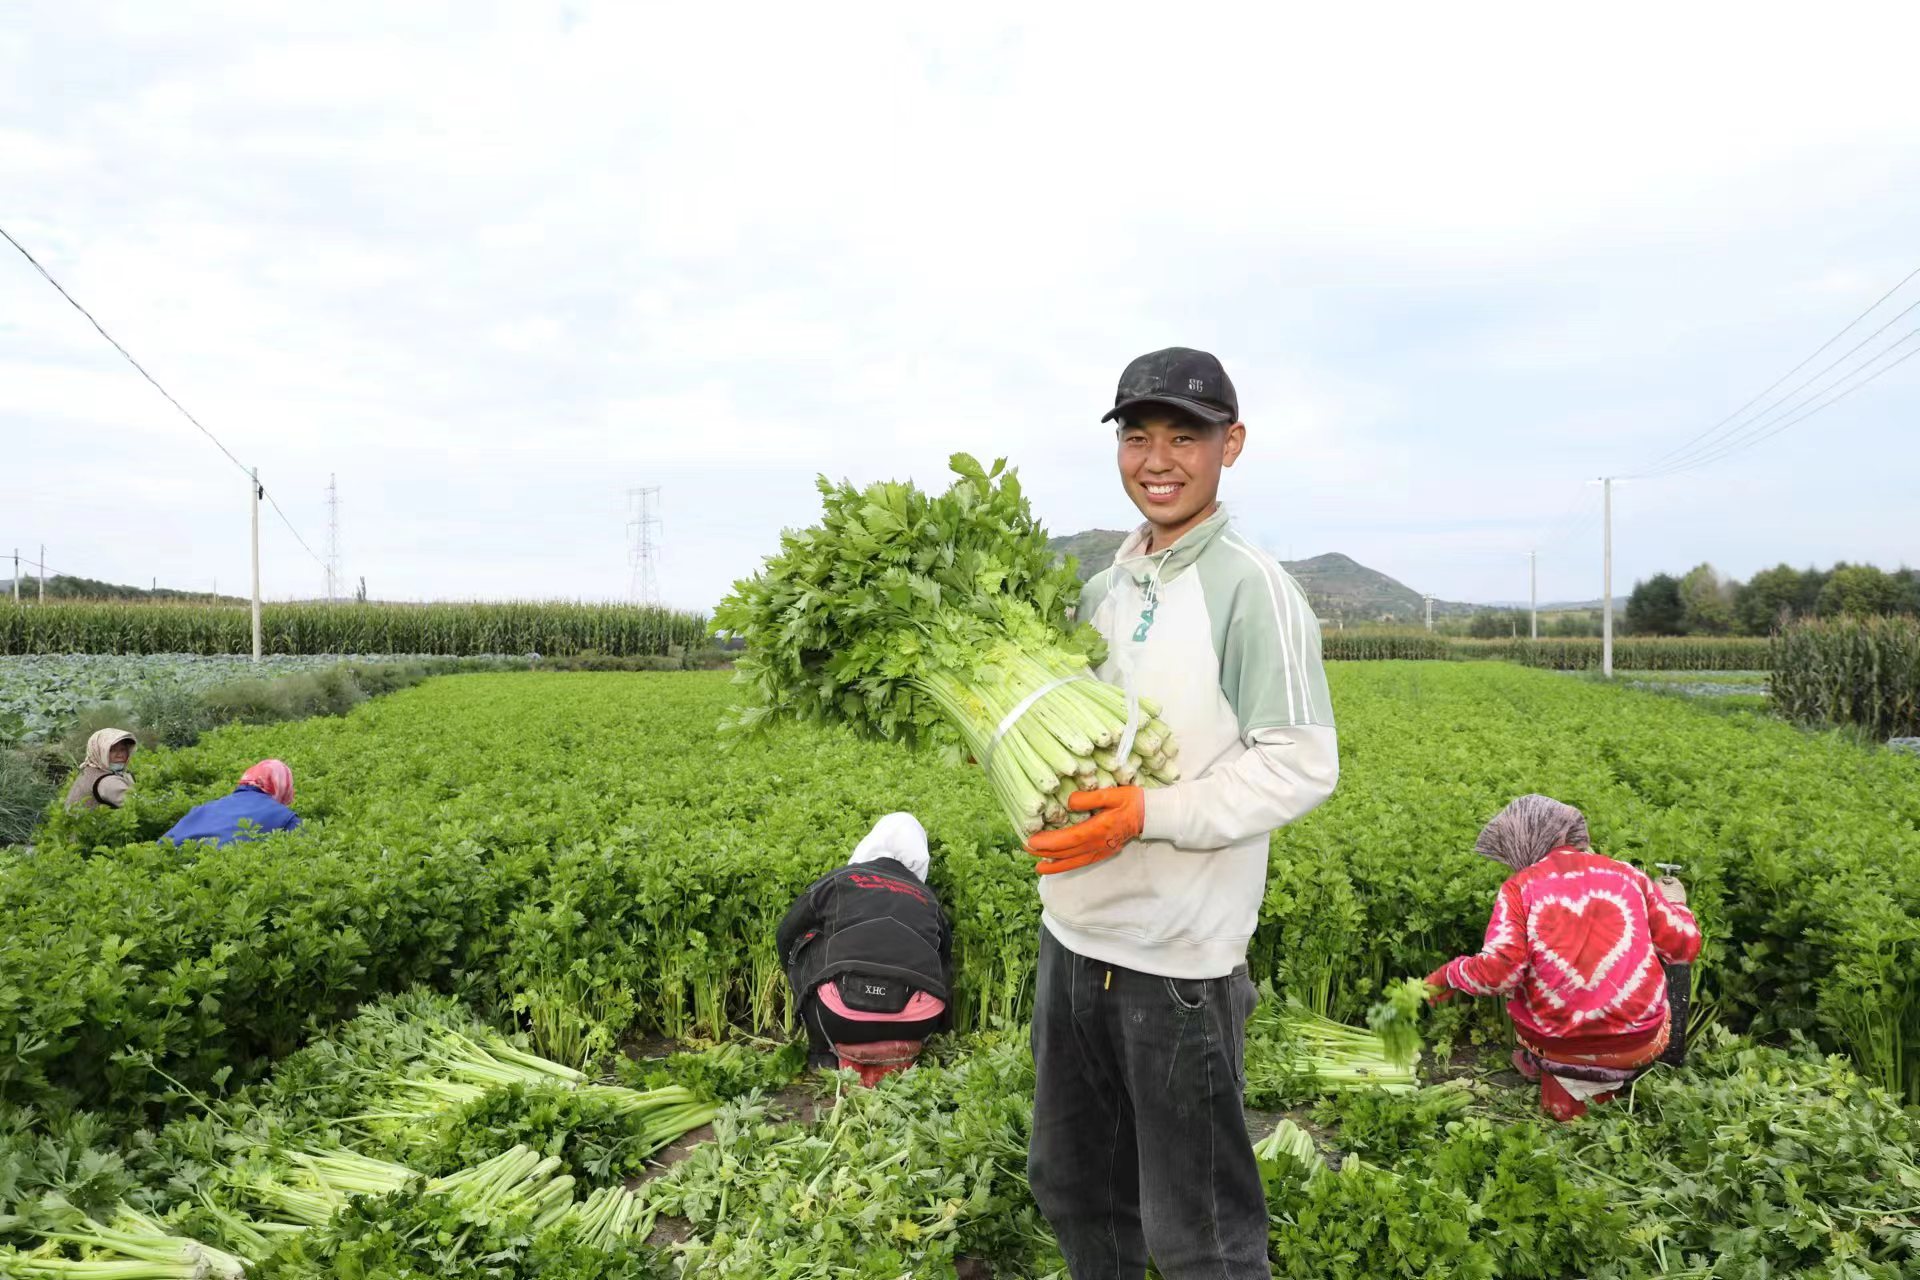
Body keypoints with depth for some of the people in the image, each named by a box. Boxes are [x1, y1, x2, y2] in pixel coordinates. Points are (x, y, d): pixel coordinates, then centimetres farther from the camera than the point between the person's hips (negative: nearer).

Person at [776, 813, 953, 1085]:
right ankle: (893, 1065, 15)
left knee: (804, 947, 23)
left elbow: (787, 936, 30)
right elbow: (945, 966, 31)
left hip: (844, 1026, -2)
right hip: (915, 1027, 2)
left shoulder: (838, 880, 18)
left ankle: (825, 1056, 19)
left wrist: (801, 982, 50)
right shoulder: (927, 898, 24)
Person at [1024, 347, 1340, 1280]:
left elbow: (1301, 767, -18)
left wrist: (1149, 815, -25)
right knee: (1071, 1185, 23)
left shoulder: (1249, 588, -13)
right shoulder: (1104, 589, 10)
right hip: (1074, 932, 8)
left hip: (1178, 957, -7)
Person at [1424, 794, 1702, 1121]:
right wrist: (1675, 904, 30)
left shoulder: (1520, 886, -5)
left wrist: (1447, 975, 4)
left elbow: (1498, 972, -15)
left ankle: (1560, 1084, 18)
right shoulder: (1628, 874, 2)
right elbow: (1685, 947, 10)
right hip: (1639, 1045, 1)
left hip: (1556, 1044, -1)